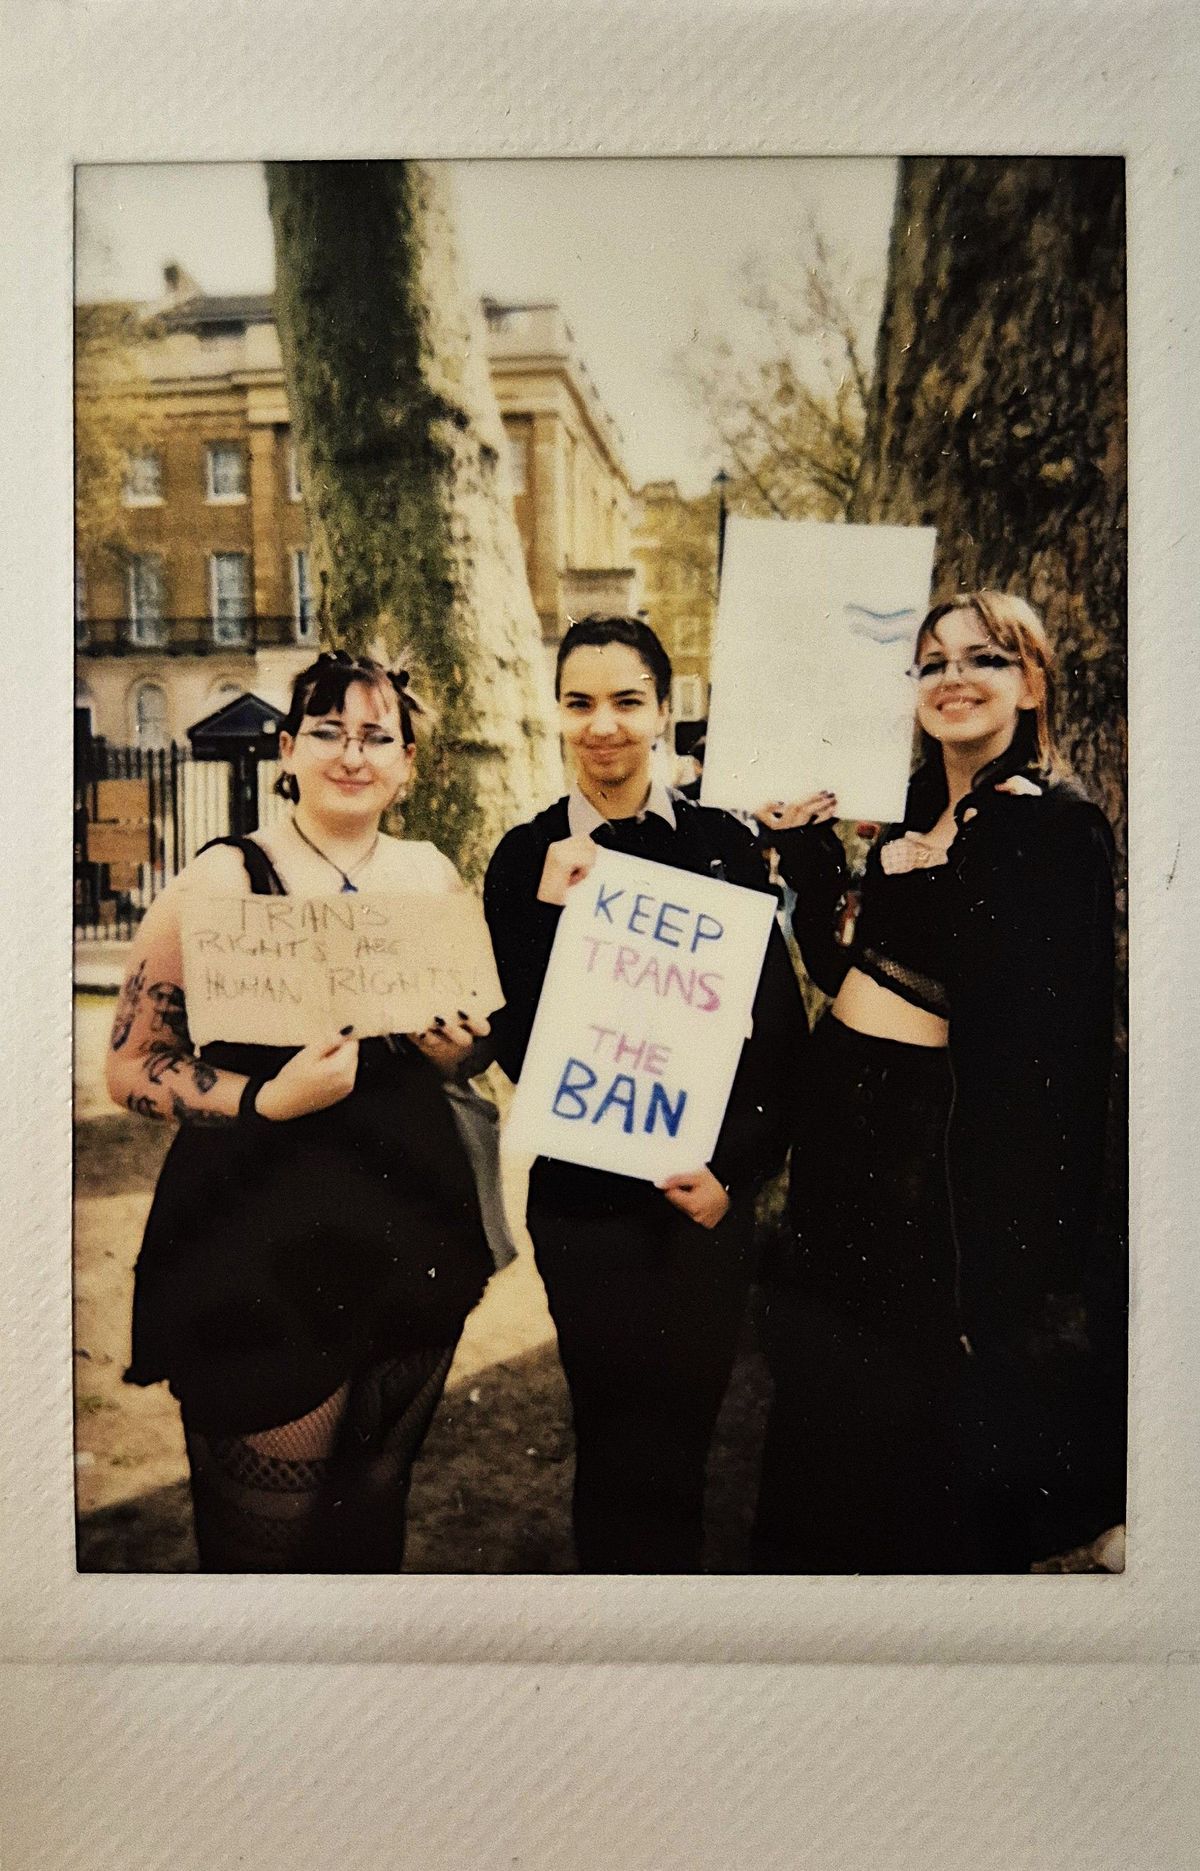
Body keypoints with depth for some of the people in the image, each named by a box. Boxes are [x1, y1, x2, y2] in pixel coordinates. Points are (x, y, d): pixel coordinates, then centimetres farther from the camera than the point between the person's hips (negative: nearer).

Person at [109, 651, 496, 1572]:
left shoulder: (432, 874, 5)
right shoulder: (227, 876, -9)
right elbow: (132, 1065, -8)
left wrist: (455, 1046, -5)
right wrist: (268, 1099, -24)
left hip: (410, 1232, 5)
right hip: (264, 1248, -4)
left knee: (378, 1506, 23)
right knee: (268, 1537, 11)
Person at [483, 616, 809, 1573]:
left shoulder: (724, 845, -2)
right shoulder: (527, 858, -3)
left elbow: (782, 1025, 0)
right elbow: (515, 1045, -7)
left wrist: (732, 1164, -8)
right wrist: (549, 912, -18)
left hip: (709, 1195, 1)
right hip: (583, 1198, 0)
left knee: (680, 1428, 14)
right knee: (615, 1430, 12)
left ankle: (670, 1561, 41)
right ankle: (615, 1564, 39)